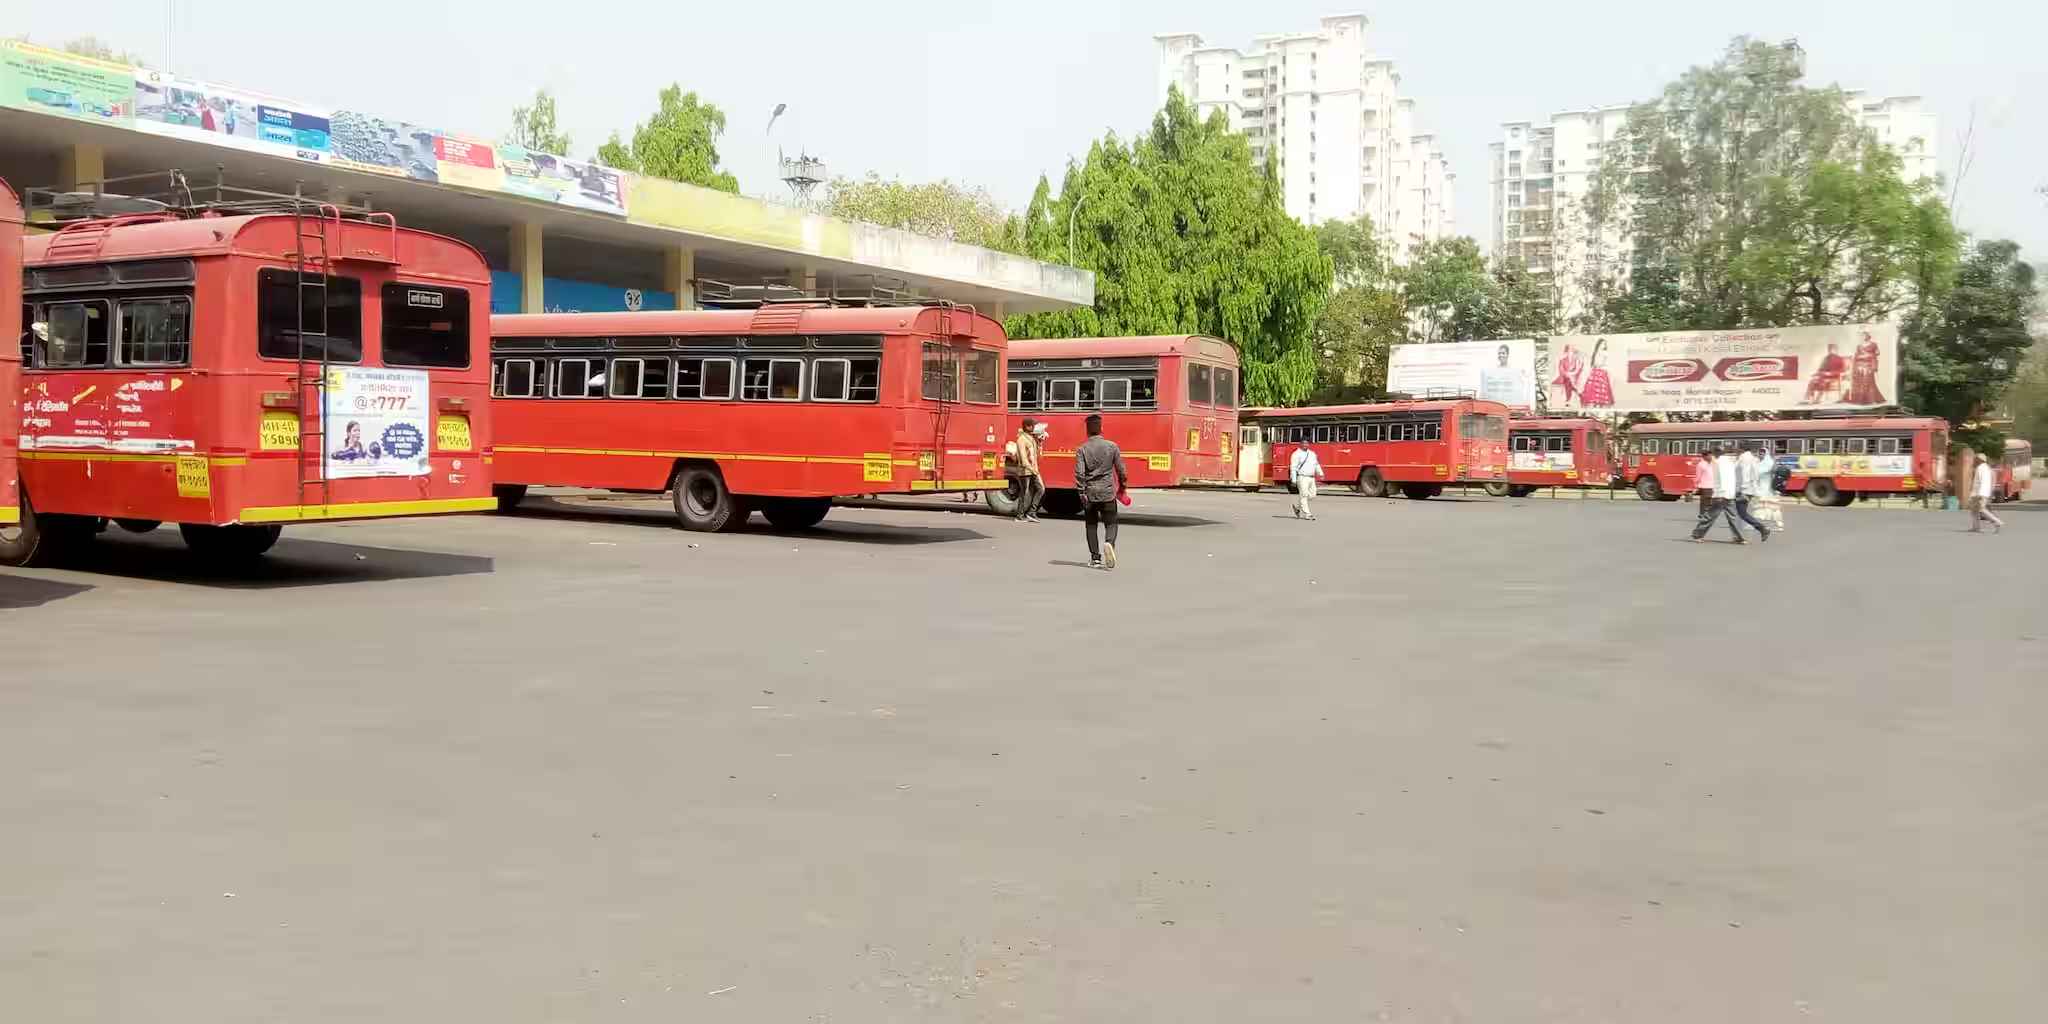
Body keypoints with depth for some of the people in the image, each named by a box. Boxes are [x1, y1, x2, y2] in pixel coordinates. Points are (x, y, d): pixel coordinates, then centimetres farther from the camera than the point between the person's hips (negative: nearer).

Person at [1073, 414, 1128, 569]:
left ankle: (1095, 558, 11)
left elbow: (1079, 473, -10)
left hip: (1090, 493, 0)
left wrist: (1082, 493, -6)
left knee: (1091, 526, 11)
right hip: (1108, 492, 0)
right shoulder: (1112, 446, -2)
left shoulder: (1082, 449, -4)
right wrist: (1123, 485, 18)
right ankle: (1109, 543, -24)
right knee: (1111, 523, 6)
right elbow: (1120, 469, 3)